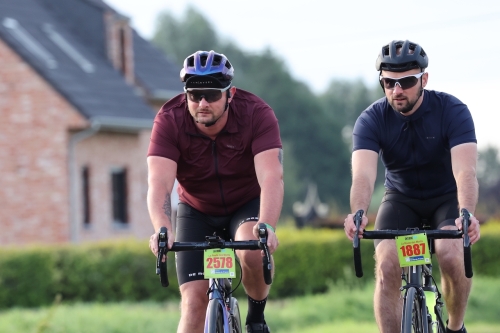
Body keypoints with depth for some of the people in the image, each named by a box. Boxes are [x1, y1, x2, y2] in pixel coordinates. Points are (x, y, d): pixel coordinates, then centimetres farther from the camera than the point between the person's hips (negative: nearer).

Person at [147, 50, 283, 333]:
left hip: (247, 205, -1)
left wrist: (267, 227, -55)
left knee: (254, 250, -33)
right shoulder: (170, 121, -24)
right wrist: (162, 230, -53)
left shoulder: (257, 114, -26)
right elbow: (159, 184, -34)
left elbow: (272, 178, -37)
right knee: (194, 300, -11)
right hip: (197, 212, 1)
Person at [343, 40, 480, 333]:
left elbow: (465, 170, -36)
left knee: (452, 256, -27)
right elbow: (364, 174, -35)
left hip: (446, 198, -1)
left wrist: (466, 213, -55)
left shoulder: (452, 111, -23)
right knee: (387, 265, -23)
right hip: (401, 198, 2)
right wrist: (358, 213, -56)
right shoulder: (372, 120, -20)